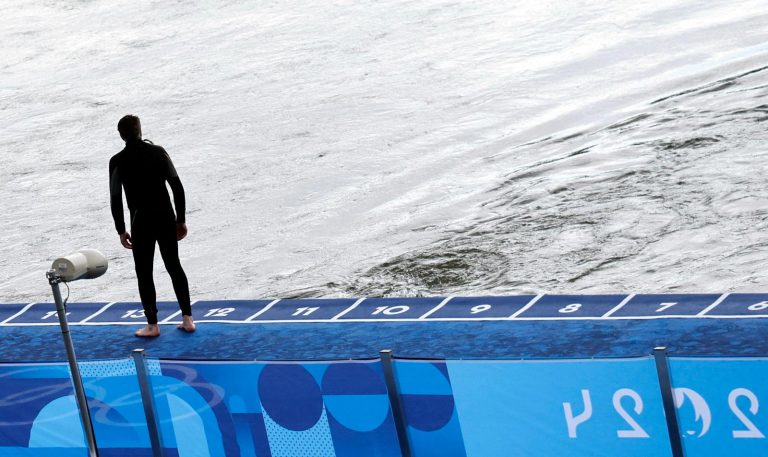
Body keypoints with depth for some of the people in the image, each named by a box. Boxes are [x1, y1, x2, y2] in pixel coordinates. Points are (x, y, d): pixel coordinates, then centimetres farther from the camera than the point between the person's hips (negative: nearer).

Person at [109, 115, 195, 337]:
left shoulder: (118, 161, -6)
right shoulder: (158, 152, 0)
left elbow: (115, 199, -4)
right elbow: (177, 187, -1)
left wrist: (121, 230, 5)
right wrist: (181, 220, 7)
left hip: (141, 223, -3)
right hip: (166, 219, 3)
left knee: (144, 273, 7)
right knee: (174, 267, 14)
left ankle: (152, 325, 8)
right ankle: (187, 319, 14)